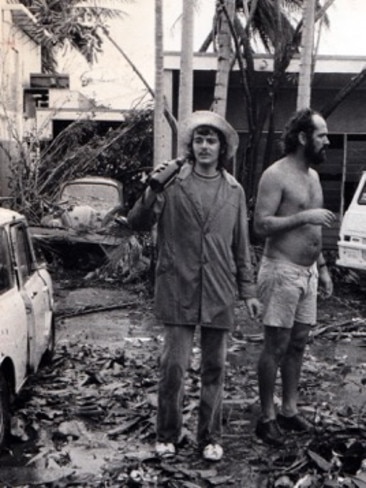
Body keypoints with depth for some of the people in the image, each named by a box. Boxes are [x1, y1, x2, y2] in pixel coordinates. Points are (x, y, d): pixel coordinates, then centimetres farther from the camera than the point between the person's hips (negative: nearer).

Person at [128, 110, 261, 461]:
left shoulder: (234, 191, 9)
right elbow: (137, 223, -5)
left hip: (219, 294, 3)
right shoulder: (173, 183, -1)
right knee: (173, 366, 1)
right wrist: (152, 191, -22)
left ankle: (210, 437, 25)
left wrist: (248, 291, 11)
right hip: (178, 291, -3)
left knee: (214, 369, 10)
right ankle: (167, 435, 20)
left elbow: (241, 246, 13)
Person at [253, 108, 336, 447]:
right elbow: (261, 225, -20)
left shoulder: (313, 175, 14)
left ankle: (290, 410, 24)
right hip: (282, 271, -8)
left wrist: (322, 267, 19)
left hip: (308, 272, 8)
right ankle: (267, 418, 9)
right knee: (276, 347, -1)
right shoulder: (276, 175, -13)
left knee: (298, 345, 13)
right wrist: (304, 216, -23)